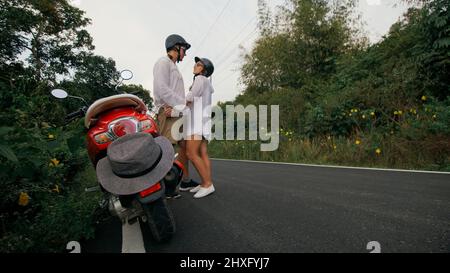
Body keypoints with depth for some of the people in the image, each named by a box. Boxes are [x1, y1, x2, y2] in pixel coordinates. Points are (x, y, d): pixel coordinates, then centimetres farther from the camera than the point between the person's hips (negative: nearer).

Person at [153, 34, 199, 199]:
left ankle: (185, 181, 18)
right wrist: (184, 104, -17)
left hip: (178, 113, 10)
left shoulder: (174, 68, 29)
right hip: (168, 113, -9)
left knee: (185, 146, 9)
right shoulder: (163, 62, 0)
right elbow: (162, 89, -15)